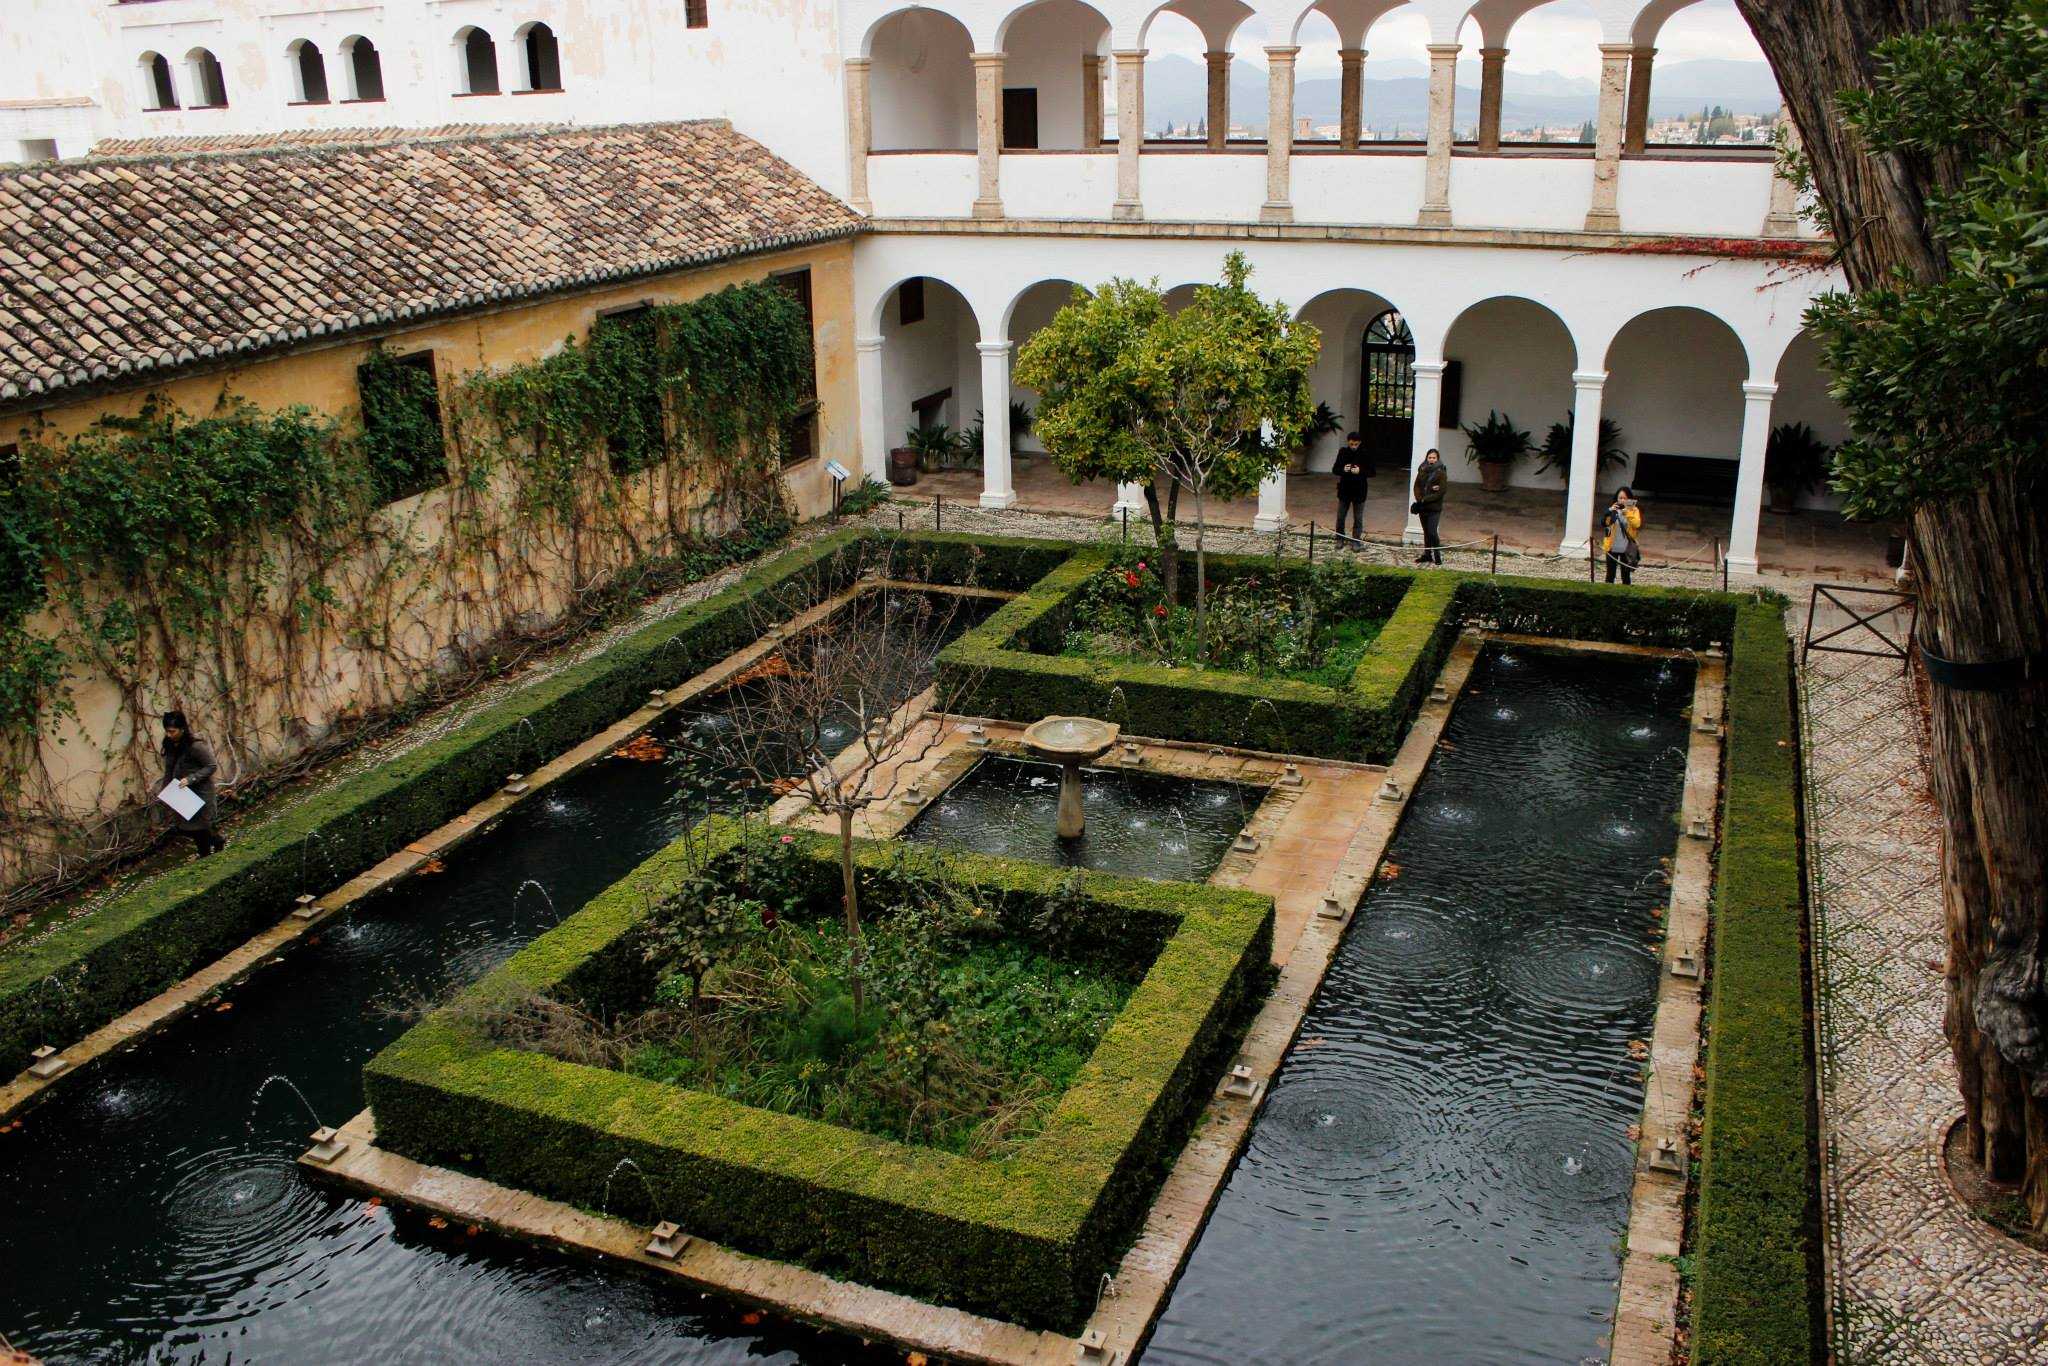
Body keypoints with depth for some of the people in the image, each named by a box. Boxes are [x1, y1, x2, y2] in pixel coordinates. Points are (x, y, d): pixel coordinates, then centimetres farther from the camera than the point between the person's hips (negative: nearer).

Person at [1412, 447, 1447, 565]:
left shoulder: (1441, 473, -6)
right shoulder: (1422, 471, 8)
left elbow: (1441, 491, -12)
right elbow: (1417, 486, 5)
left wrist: (1425, 499, -16)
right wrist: (1419, 499, -12)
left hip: (1434, 508, -5)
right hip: (1422, 507, 5)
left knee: (1432, 532, -11)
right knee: (1426, 532, 12)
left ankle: (1437, 556, -2)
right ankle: (1427, 555, 20)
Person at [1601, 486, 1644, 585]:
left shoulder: (1634, 510, -1)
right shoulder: (1613, 509, 3)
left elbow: (1637, 524, -17)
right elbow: (1604, 524, -9)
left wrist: (1628, 512, -24)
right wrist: (1609, 512, -22)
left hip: (1626, 549, -1)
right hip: (1612, 548, 1)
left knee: (1626, 575, 6)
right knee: (1610, 574, 7)